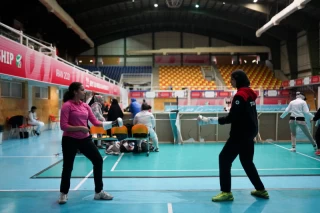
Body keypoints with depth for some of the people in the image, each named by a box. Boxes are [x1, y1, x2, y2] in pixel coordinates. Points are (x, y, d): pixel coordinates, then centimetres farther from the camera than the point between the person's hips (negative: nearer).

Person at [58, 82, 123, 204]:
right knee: (68, 166, 4)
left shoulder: (85, 106, 6)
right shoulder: (67, 105, -12)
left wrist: (111, 124, -3)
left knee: (98, 161, 4)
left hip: (84, 139, 6)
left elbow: (95, 122, 7)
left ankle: (99, 192, 17)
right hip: (70, 140, -6)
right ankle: (63, 193, 28)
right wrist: (79, 128, -25)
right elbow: (63, 126, -17)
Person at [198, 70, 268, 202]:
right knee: (247, 161, 18)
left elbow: (231, 118, -20)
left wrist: (208, 120, -21)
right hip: (248, 132, 9)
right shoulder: (249, 94, 11)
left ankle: (226, 192, -3)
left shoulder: (240, 95, -17)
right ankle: (261, 190, 24)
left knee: (224, 158, -4)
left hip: (241, 133, -9)